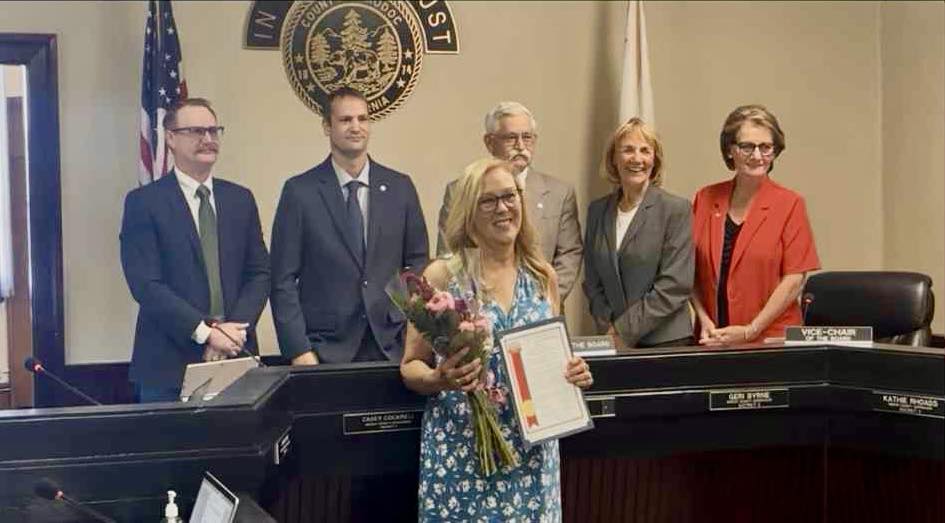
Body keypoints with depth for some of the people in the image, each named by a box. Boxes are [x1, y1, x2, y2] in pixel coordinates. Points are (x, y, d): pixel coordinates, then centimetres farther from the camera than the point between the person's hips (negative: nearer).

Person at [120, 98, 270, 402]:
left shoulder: (240, 199, 12)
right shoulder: (143, 202, -1)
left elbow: (259, 273, 8)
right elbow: (145, 284, -9)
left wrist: (235, 328, -8)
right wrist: (204, 331, -16)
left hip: (235, 357, 3)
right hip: (169, 364, -3)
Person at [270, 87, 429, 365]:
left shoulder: (400, 187, 6)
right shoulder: (299, 191, -1)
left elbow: (418, 265, 11)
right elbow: (283, 280, -2)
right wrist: (299, 350, -9)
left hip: (392, 346, 2)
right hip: (325, 351, -2)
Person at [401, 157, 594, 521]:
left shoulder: (543, 276, 5)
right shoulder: (441, 276, -5)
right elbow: (410, 366, -1)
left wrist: (572, 372, -4)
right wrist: (438, 379, -21)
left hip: (532, 448, 3)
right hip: (462, 448, -3)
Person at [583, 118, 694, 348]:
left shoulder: (677, 209, -6)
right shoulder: (597, 210, 8)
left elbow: (675, 287, -11)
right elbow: (593, 282, 10)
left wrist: (623, 331, -13)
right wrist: (608, 328, -4)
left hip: (666, 341, -3)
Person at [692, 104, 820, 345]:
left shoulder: (790, 204, -2)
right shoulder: (705, 199, 6)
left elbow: (794, 280, -6)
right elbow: (692, 271, 9)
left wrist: (750, 331, -11)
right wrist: (705, 320, -5)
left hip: (772, 338, -2)